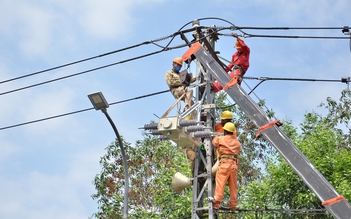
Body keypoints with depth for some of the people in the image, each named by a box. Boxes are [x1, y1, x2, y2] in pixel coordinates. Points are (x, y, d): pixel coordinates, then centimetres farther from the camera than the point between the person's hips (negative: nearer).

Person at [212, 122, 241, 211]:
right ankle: (233, 205, 11)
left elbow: (214, 143, 22)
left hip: (224, 163, -5)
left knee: (220, 183, -9)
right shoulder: (237, 142, 19)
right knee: (233, 186, 9)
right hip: (234, 164, 5)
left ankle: (216, 204, -17)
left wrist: (216, 136, 42)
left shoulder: (221, 139, 6)